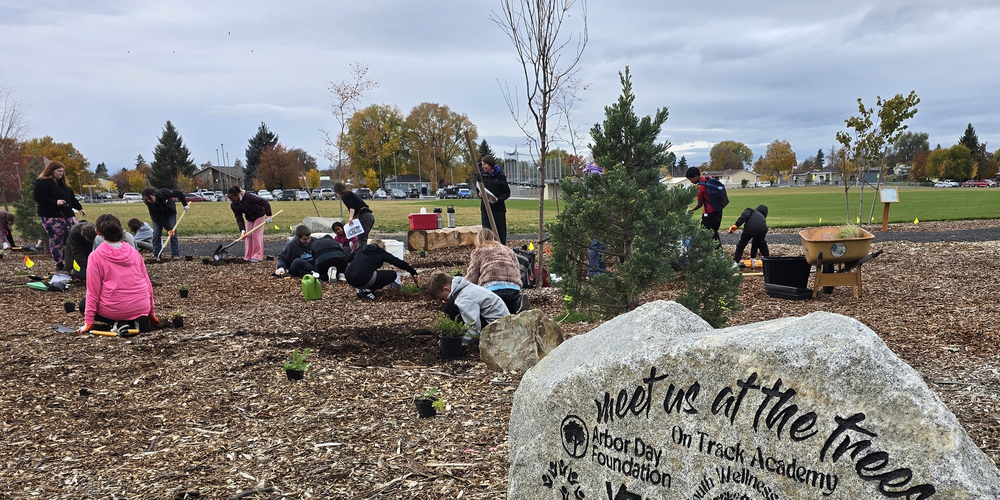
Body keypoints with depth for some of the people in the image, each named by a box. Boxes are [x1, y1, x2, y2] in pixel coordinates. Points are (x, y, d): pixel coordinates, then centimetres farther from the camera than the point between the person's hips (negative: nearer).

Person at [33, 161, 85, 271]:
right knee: (56, 241, -3)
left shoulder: (62, 183, 20)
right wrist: (55, 202, -24)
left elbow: (71, 198, 24)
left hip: (67, 214, 8)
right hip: (51, 217, -8)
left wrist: (79, 208, 15)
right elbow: (38, 197, -17)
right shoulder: (42, 183, -6)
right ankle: (59, 265, 4)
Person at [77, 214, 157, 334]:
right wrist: (151, 312, 18)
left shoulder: (96, 256, -7)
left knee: (84, 304, 25)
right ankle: (136, 320, 5)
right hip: (142, 308, 4)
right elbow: (147, 283, 8)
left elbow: (93, 290, -6)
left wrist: (88, 322, 1)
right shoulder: (134, 252, 4)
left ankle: (118, 322, 1)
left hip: (114, 309, -4)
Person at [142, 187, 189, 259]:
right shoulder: (149, 204, -30)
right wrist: (168, 229, -33)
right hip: (158, 215, 1)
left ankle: (176, 254, -7)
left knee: (173, 232, -9)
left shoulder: (163, 192, -36)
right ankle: (157, 256, 0)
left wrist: (185, 205, -20)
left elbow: (179, 194, -22)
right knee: (156, 234, -8)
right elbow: (159, 218, -29)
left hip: (170, 212, -1)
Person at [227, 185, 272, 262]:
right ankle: (248, 256, 7)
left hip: (259, 216, -6)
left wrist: (269, 215, -34)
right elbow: (239, 218, -17)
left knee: (256, 235, -11)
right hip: (249, 218, 6)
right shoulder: (233, 205, -16)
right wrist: (242, 229, -32)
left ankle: (257, 256, -8)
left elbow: (265, 203, -32)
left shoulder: (248, 197, -34)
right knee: (248, 236, 1)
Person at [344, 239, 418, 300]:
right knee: (392, 275, 5)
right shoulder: (381, 253, 7)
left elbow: (348, 259, 24)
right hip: (362, 280, -7)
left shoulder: (361, 248, 20)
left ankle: (362, 289, 10)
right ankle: (367, 290, -2)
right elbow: (398, 262, 12)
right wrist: (412, 271, 20)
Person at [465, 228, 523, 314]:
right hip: (514, 288, 4)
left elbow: (471, 278, 12)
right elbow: (518, 271, 22)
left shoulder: (478, 252, 20)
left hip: (491, 288, -4)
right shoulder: (509, 250, 32)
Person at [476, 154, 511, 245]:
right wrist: (479, 194, -5)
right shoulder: (482, 175, 5)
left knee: (500, 232, 3)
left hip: (498, 208, -3)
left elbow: (507, 193, -2)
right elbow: (477, 189, 17)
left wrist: (499, 199, -19)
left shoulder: (500, 176, -5)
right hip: (485, 208, 3)